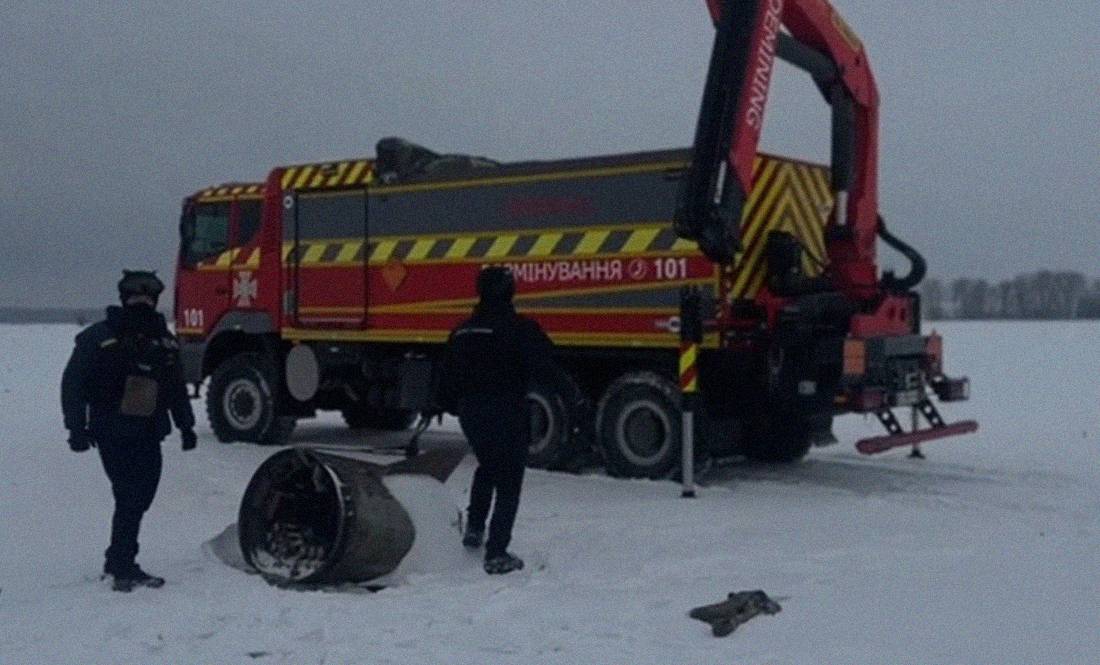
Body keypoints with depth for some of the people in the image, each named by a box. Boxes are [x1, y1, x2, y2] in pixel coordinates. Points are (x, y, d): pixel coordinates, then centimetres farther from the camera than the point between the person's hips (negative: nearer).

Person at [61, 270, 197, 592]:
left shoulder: (163, 341, 11)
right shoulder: (99, 337, -5)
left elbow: (176, 387, 21)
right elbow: (72, 383, -4)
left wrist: (186, 425, 18)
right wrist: (76, 428, -9)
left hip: (148, 434, 5)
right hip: (113, 434, -5)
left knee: (140, 497, 6)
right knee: (130, 497, -9)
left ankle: (120, 564, 20)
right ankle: (121, 566, 2)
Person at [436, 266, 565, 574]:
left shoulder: (463, 332, 8)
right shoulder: (520, 329, -13)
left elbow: (448, 379, 13)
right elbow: (546, 367, -17)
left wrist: (453, 406, 27)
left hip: (471, 414, 6)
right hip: (507, 415, -6)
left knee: (487, 467, 30)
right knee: (508, 484, 2)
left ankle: (474, 528, 29)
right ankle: (496, 554, 0)